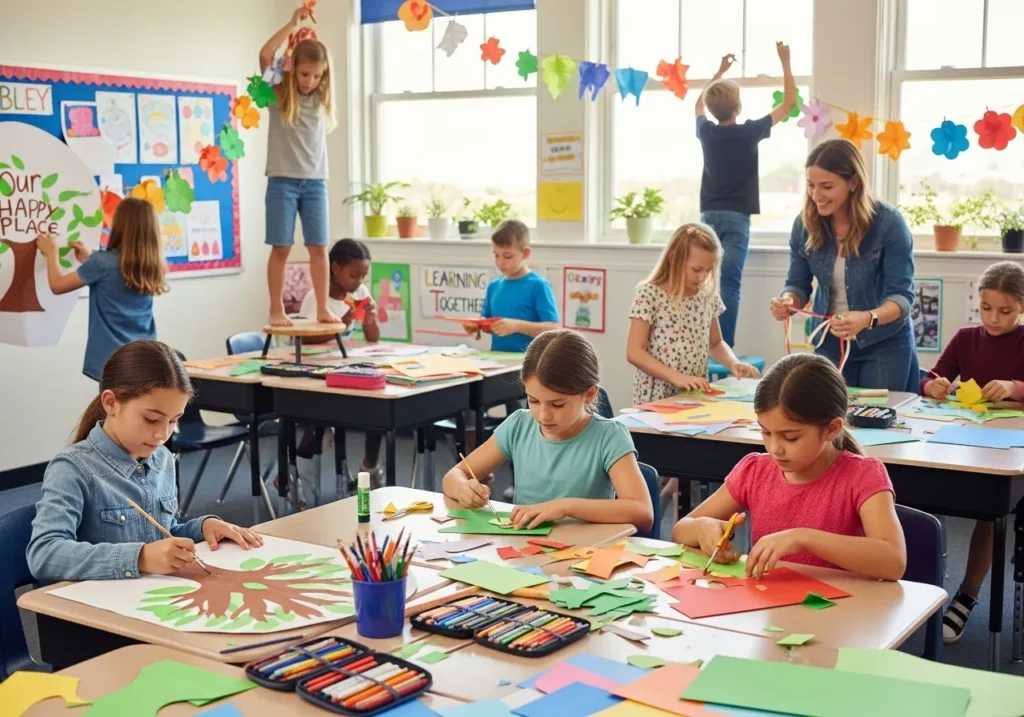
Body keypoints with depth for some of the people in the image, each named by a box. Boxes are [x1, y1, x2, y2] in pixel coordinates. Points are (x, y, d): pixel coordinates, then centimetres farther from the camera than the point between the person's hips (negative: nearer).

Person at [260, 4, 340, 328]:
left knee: (319, 247, 2)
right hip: (282, 181, -3)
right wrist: (293, 24, -14)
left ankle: (323, 308, 8)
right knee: (281, 248, -1)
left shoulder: (321, 98, 8)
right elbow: (265, 56, -16)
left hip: (315, 181, 3)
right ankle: (277, 310, 5)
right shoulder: (278, 95, -3)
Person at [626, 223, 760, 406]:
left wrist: (733, 363, 2)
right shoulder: (650, 294, -9)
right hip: (657, 399, -5)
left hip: (696, 396, 5)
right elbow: (634, 352, -11)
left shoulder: (708, 296, 7)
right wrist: (676, 376, -20)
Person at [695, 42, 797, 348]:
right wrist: (785, 62, 12)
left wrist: (720, 72, 33)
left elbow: (699, 104, 28)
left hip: (709, 217, 4)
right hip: (736, 219, -4)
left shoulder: (706, 132, 4)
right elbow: (789, 103, 4)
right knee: (729, 286, -9)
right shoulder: (749, 132, -7)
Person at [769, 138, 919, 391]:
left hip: (885, 345, -3)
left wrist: (868, 318, -40)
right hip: (830, 344, 3)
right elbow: (798, 284, 2)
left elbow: (901, 295, -19)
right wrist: (788, 301, -23)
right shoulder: (805, 224, -8)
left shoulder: (889, 223, -18)